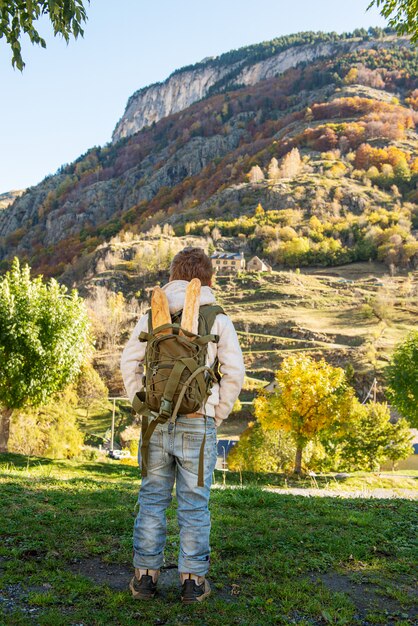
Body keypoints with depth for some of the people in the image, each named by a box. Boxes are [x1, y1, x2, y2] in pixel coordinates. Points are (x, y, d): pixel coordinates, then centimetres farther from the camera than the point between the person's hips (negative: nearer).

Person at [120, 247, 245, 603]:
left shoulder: (152, 315, 6)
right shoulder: (218, 320, -1)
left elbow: (130, 361, 7)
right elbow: (235, 372, -3)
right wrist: (219, 414, 6)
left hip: (156, 420, 2)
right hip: (197, 423, -2)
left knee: (152, 499, 13)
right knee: (194, 504, 7)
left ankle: (145, 575, 20)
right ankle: (193, 580, 15)